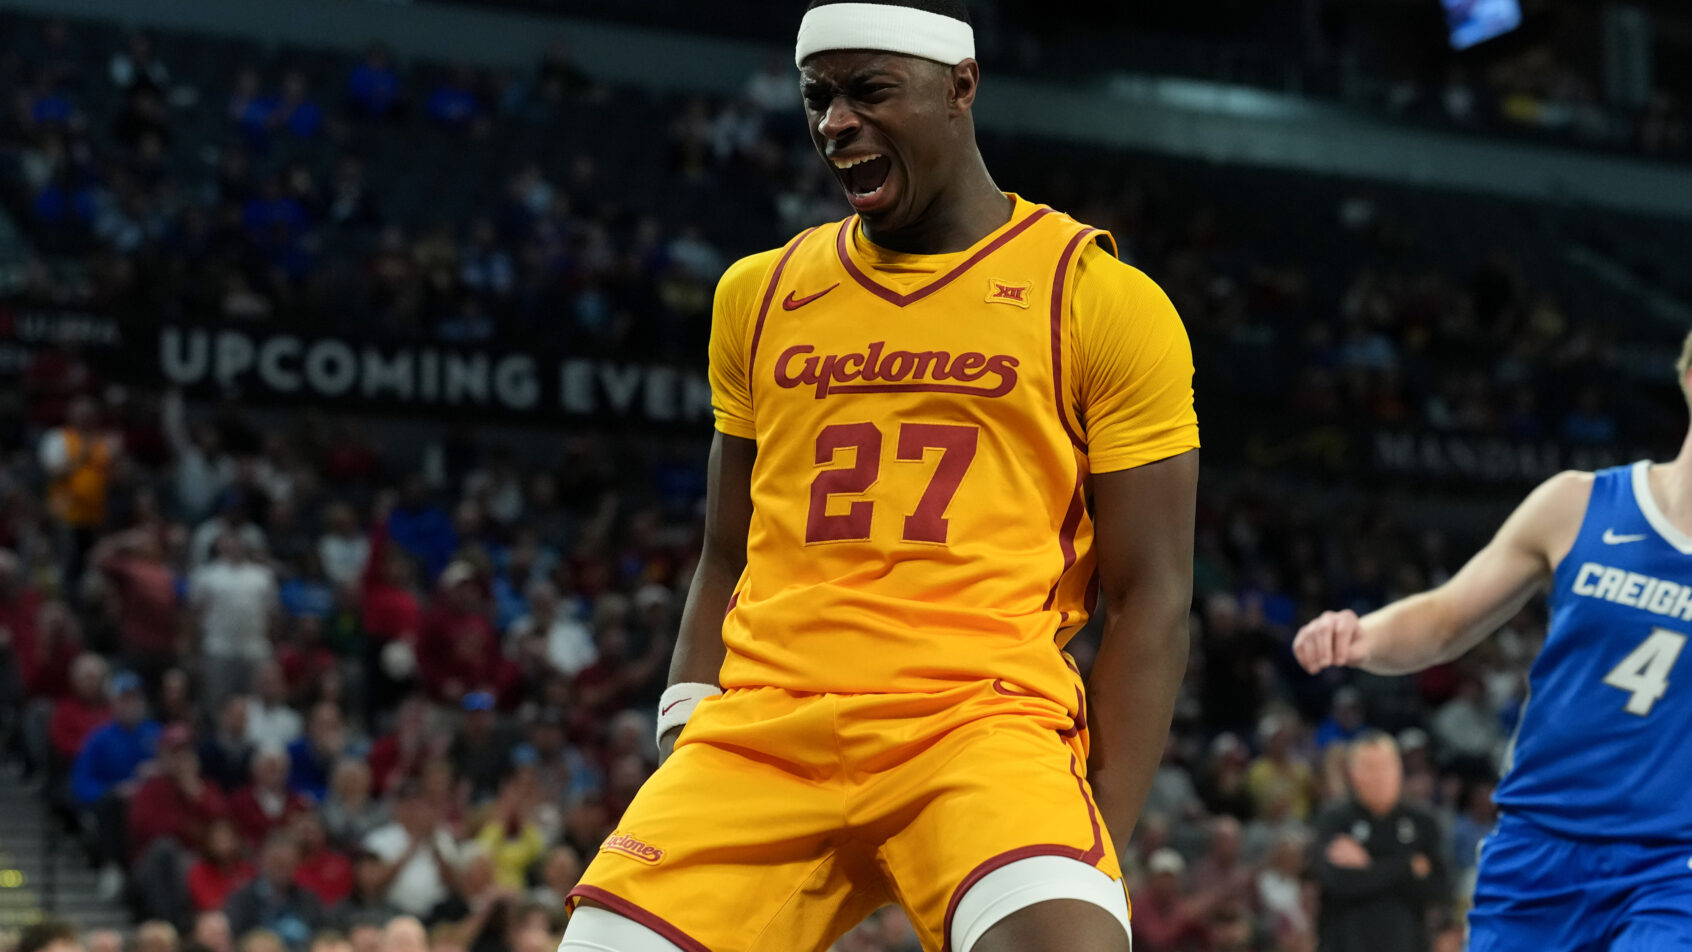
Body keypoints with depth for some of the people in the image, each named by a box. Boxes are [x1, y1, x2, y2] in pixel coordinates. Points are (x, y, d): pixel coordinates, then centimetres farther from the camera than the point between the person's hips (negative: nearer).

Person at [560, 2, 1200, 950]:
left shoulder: (1102, 300, 3)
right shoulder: (758, 296, 17)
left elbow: (1151, 600, 2)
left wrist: (1097, 847, -6)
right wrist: (687, 742, 8)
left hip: (983, 722, -4)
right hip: (762, 727, 4)